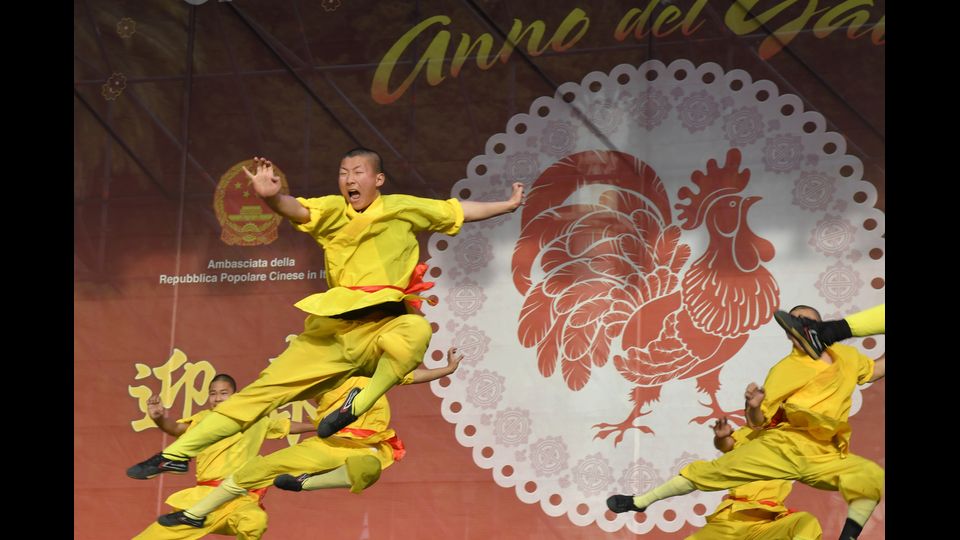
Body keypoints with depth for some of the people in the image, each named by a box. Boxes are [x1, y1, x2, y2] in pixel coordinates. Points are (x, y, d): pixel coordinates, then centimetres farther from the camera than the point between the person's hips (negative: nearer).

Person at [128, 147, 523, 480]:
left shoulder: (403, 208, 8)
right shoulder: (333, 211, 6)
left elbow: (459, 210, 20)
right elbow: (297, 210, -15)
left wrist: (508, 205, 21)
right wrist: (272, 197, -37)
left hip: (382, 329, -1)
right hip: (332, 331, 1)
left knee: (416, 329, -37)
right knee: (265, 388, -3)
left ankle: (359, 404, -29)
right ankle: (178, 453, 1)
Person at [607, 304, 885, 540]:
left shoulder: (845, 355, 7)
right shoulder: (785, 370, -6)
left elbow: (876, 369, 29)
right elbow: (756, 422, -4)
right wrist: (753, 407, -26)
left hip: (824, 459, 3)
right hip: (781, 447, -2)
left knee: (873, 477, -25)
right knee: (711, 471, -10)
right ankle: (639, 502, 4)